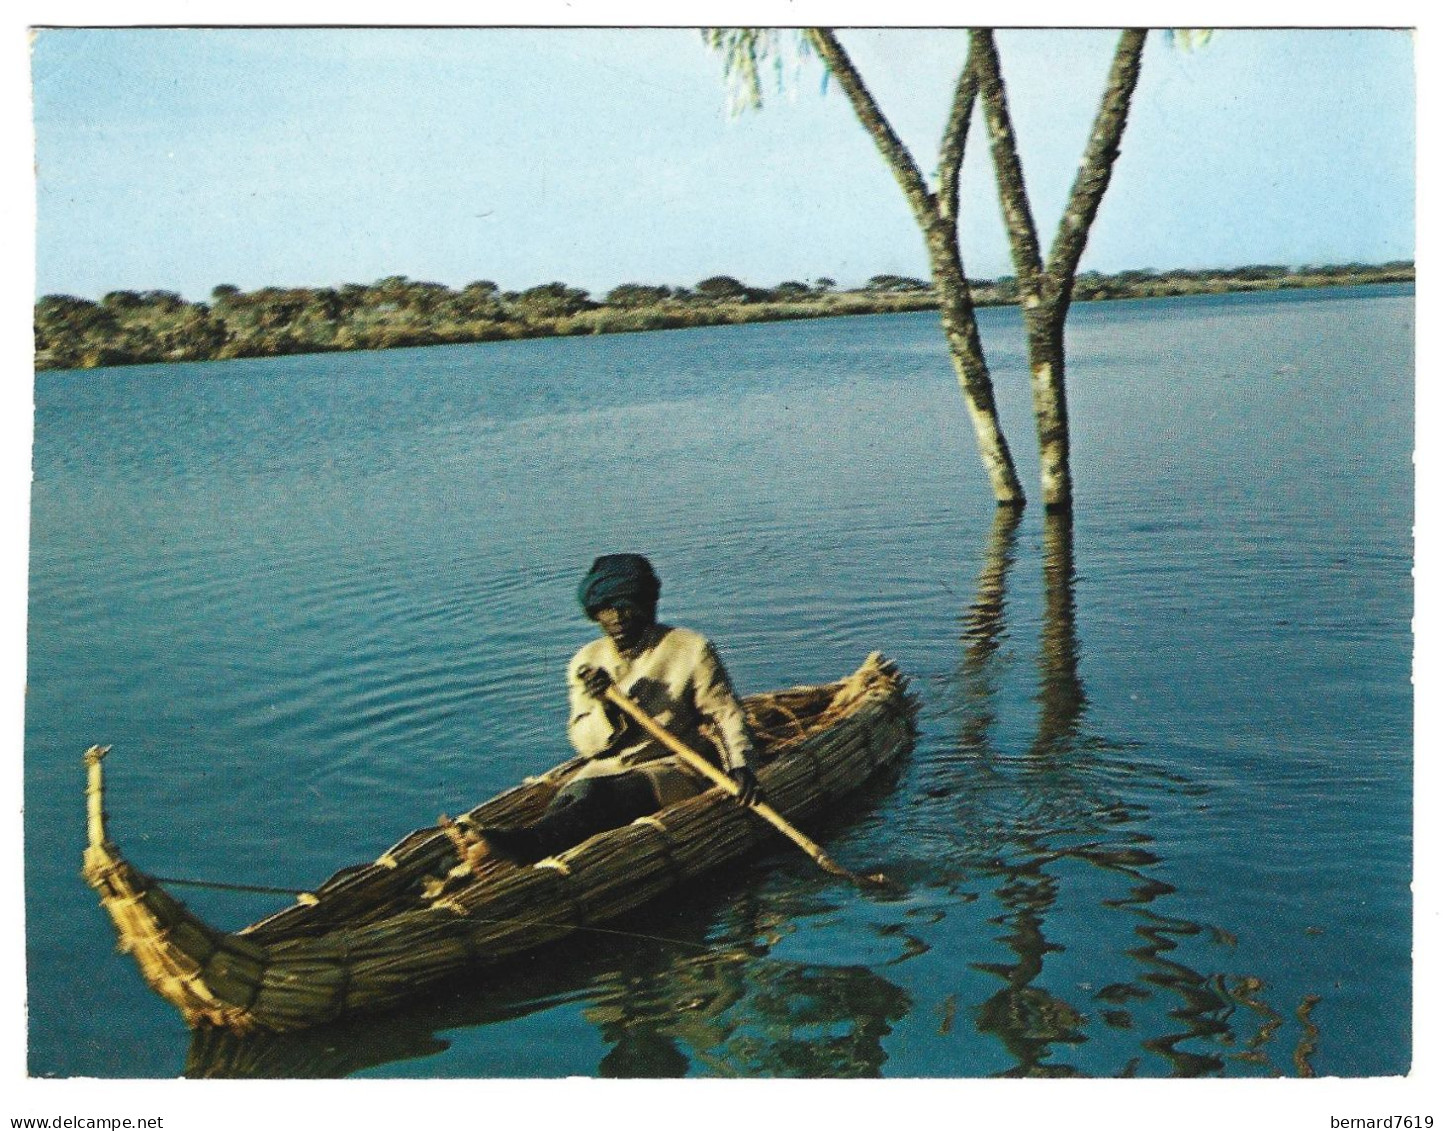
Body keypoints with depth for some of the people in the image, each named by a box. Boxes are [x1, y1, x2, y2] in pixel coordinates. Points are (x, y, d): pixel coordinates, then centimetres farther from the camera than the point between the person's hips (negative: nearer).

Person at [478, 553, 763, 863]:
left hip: (673, 768, -3)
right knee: (580, 792, -32)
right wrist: (604, 708, -17)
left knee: (616, 796, -35)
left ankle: (530, 841, -60)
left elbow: (725, 714, 2)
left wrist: (740, 765, -16)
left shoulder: (690, 649, -1)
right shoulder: (587, 662, 7)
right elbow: (586, 744, 4)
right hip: (608, 768, 3)